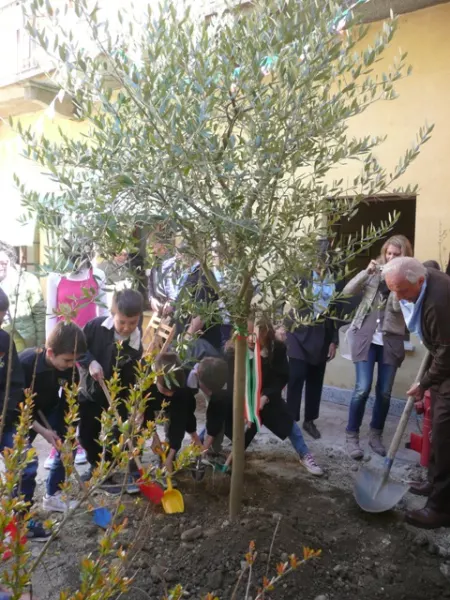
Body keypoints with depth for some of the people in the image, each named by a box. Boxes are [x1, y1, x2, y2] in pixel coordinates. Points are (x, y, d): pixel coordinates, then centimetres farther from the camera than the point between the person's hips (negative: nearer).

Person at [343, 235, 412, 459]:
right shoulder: (375, 271, 5)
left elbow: (398, 306, -13)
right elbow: (347, 291, -4)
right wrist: (366, 271, -15)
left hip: (390, 341, 1)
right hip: (365, 337, -1)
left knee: (384, 392, 6)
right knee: (362, 388, -8)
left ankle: (375, 435, 24)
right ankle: (351, 435, 6)